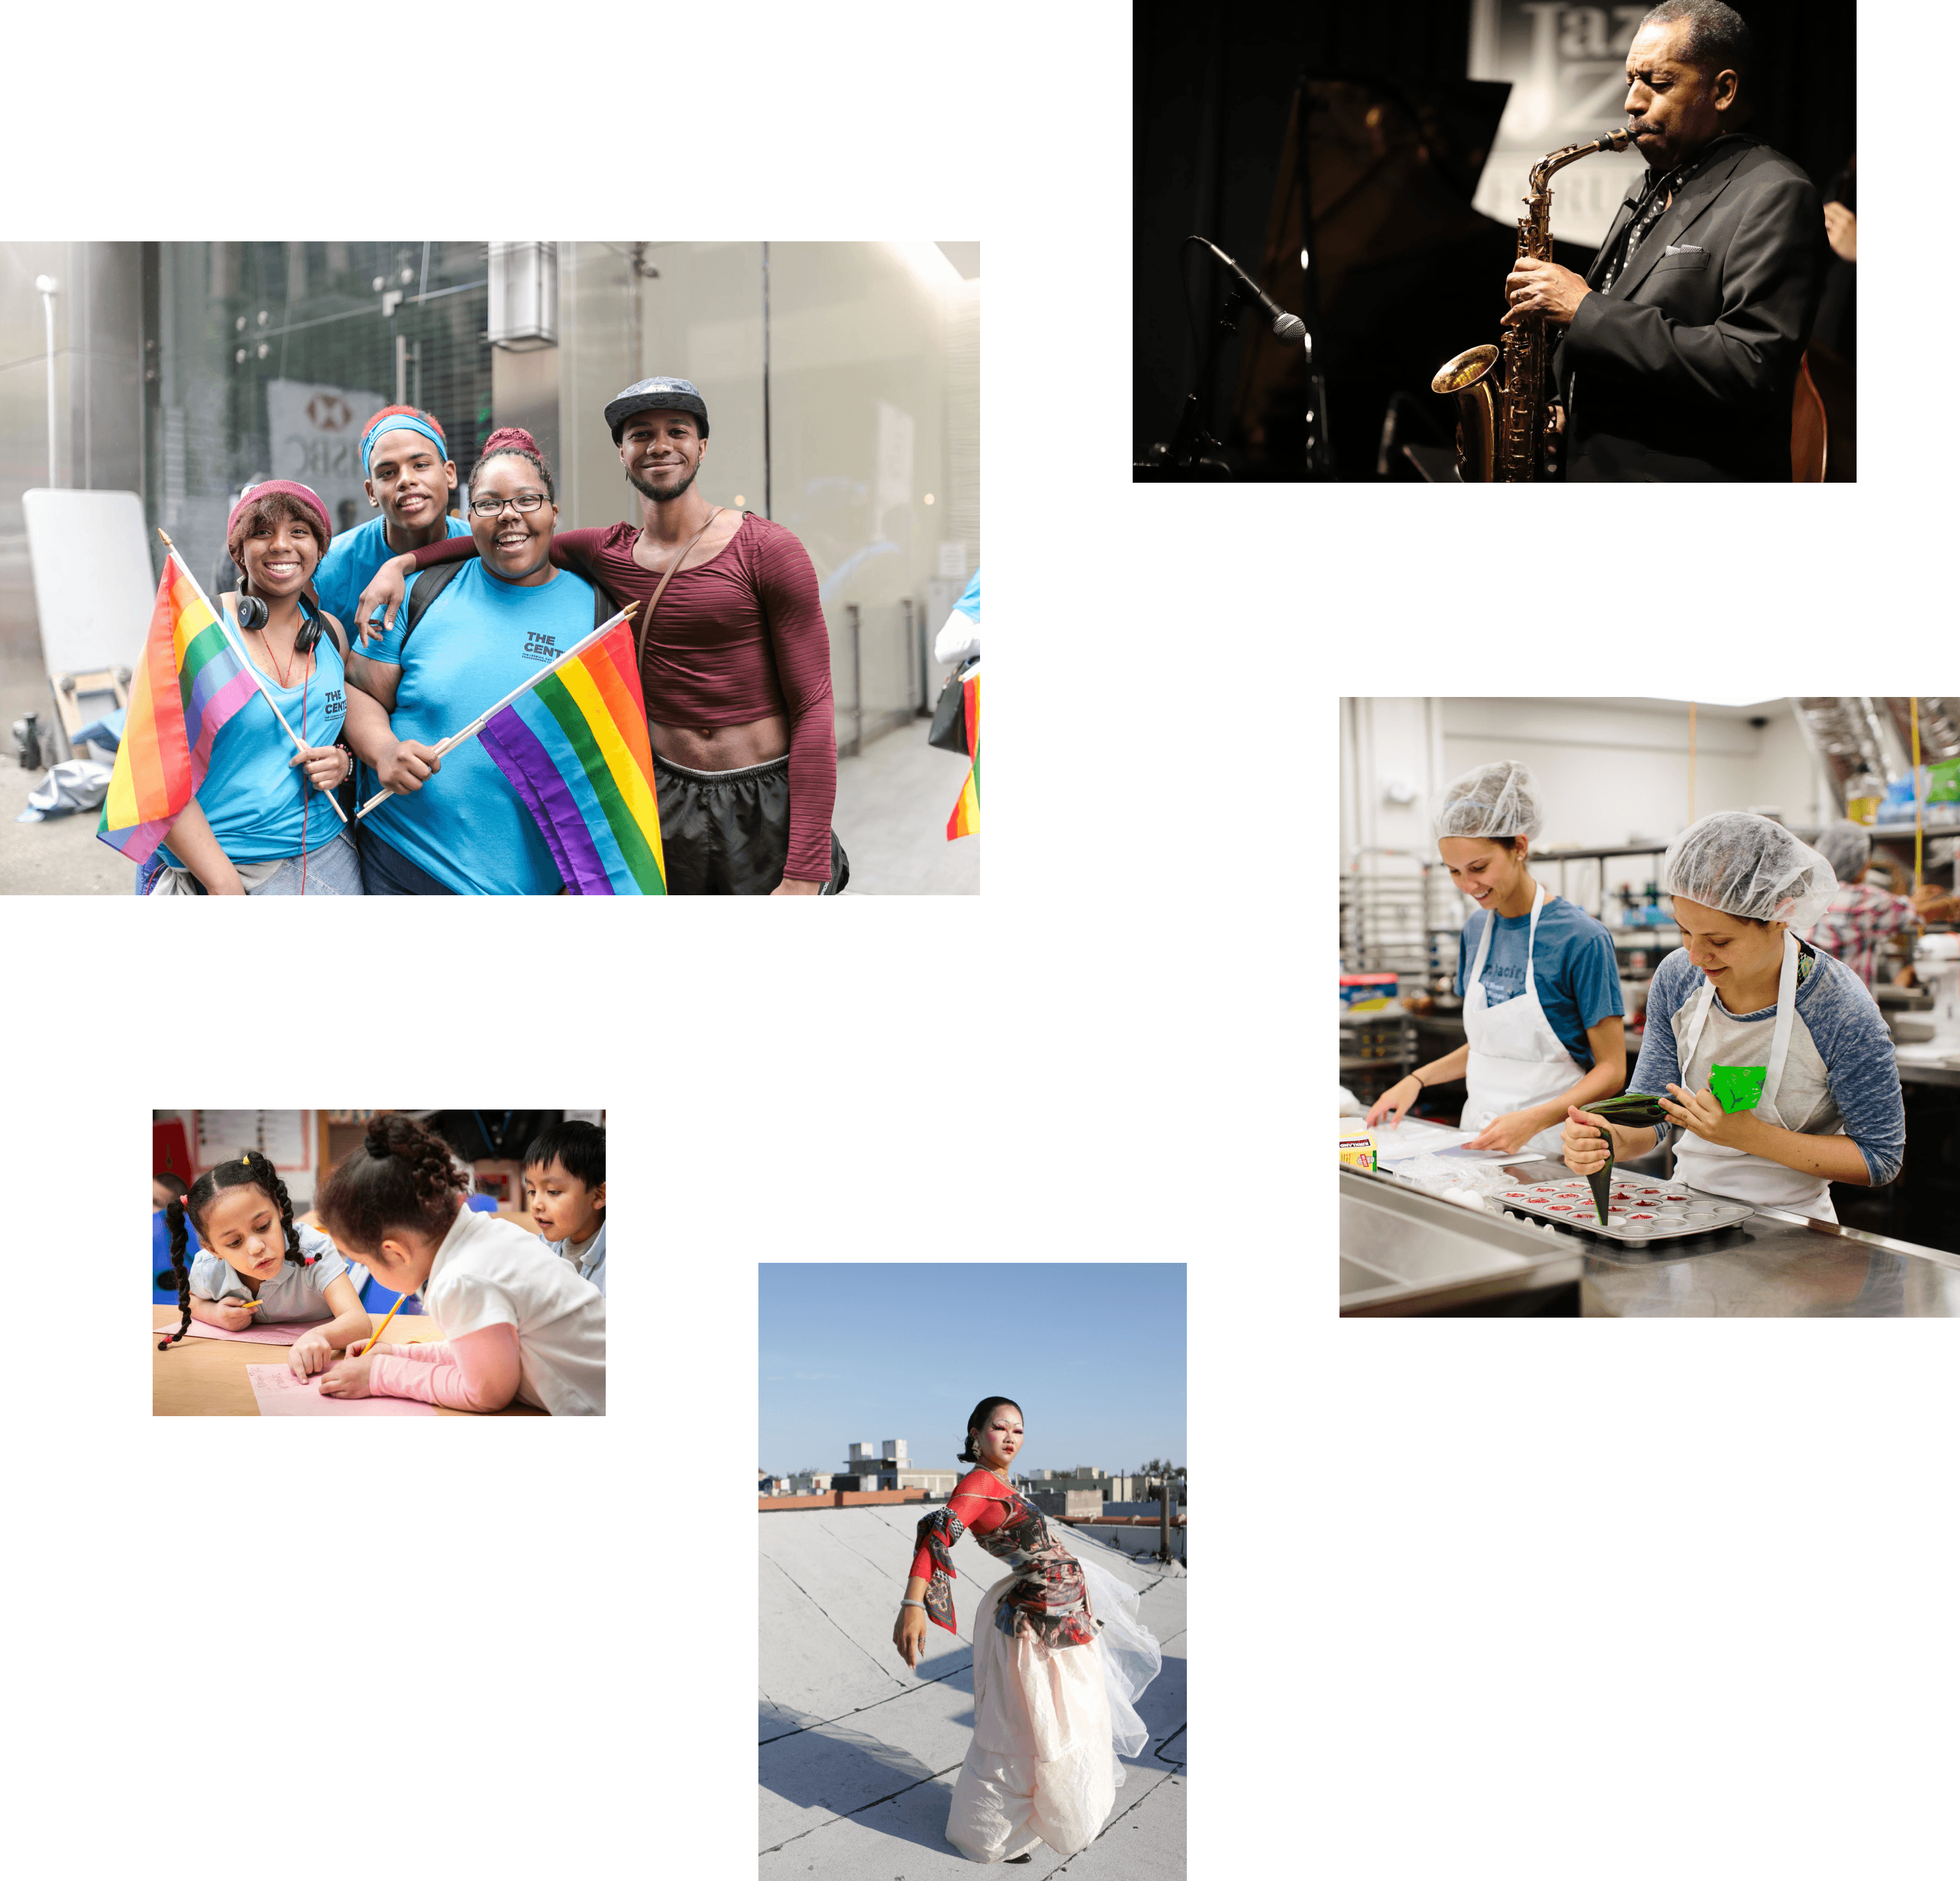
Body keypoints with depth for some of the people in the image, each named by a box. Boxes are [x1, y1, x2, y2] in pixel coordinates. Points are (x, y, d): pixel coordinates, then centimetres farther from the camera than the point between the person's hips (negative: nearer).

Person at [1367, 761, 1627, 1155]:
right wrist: (1419, 1078, 6)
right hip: (1479, 1137, 5)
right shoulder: (1475, 931, 9)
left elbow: (1612, 1070, -7)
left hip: (1549, 1147, -5)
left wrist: (1532, 1120, -21)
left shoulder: (1581, 938, -10)